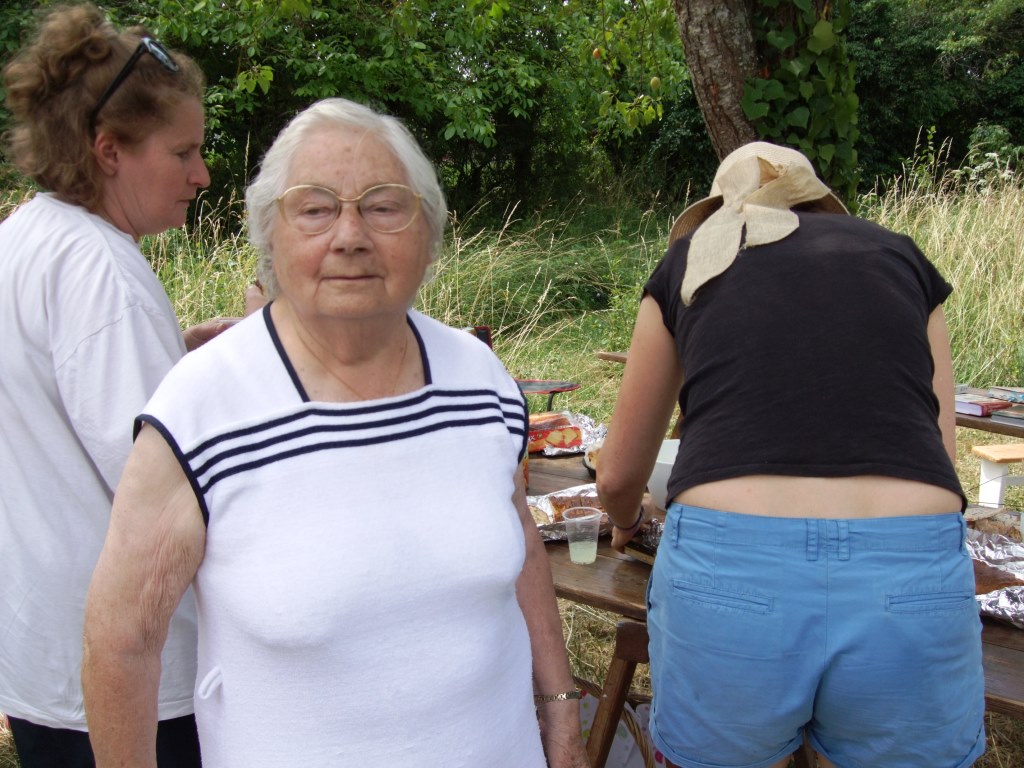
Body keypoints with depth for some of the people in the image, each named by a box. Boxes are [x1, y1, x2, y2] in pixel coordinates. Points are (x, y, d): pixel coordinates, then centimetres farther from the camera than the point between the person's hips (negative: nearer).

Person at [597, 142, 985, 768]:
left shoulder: (691, 261, 18)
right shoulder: (900, 256, 20)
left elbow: (619, 475, 23)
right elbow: (941, 454, 17)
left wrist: (626, 522, 45)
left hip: (726, 571, 0)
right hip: (912, 577, 1)